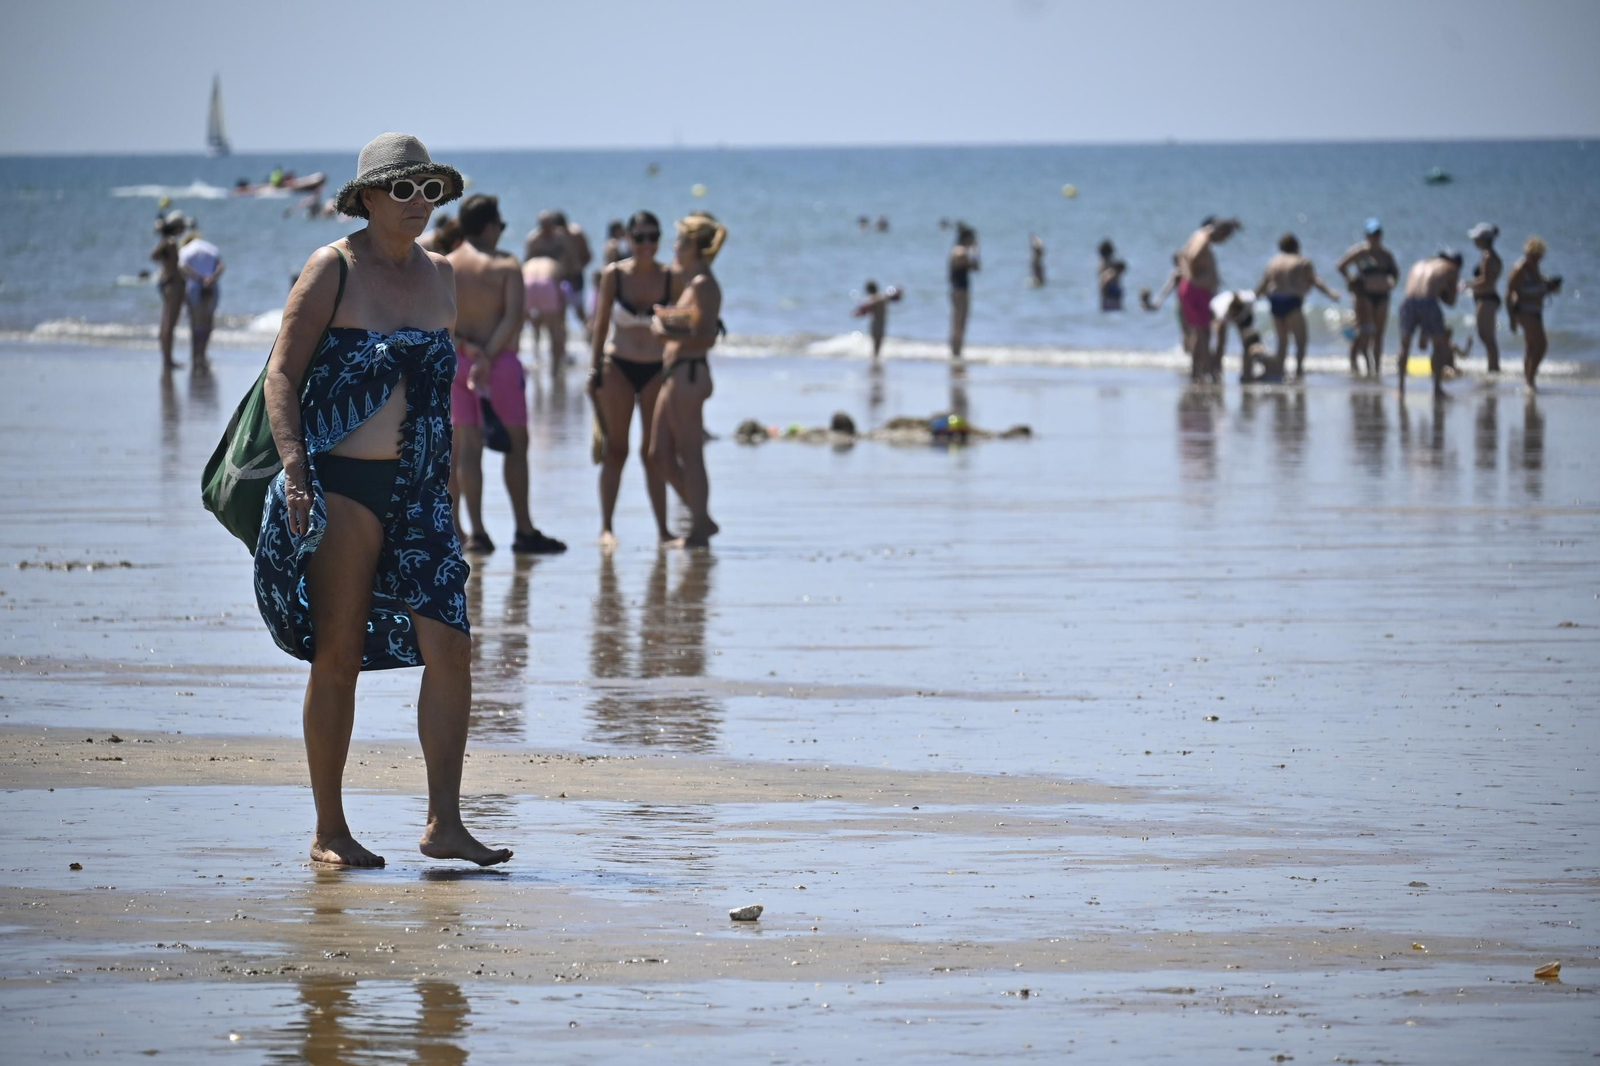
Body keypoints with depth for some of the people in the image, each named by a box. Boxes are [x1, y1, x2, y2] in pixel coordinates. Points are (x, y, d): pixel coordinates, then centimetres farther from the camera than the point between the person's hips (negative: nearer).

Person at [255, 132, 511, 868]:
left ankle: (444, 824, -2)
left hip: (420, 489, 5)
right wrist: (294, 470, -16)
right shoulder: (333, 269, -3)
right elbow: (282, 373, -6)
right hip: (340, 484, -5)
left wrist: (449, 478, 20)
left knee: (450, 649, -6)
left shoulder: (440, 275, 13)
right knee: (338, 658, 0)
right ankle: (329, 831, 8)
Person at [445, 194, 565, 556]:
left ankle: (476, 531, -1)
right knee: (516, 444, 6)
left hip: (457, 362, 4)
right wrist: (487, 357, -18)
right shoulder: (506, 265, -5)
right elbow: (513, 318, -16)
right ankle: (524, 531, 5)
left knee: (468, 446, 5)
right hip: (500, 362, -4)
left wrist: (465, 347, -11)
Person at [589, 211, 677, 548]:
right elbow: (600, 325, 2)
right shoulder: (613, 275, -3)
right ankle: (606, 527, 3)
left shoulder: (669, 278, -1)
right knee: (615, 449, 0)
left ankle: (662, 529, 7)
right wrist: (594, 371, -2)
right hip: (618, 366, -1)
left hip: (657, 369, 1)